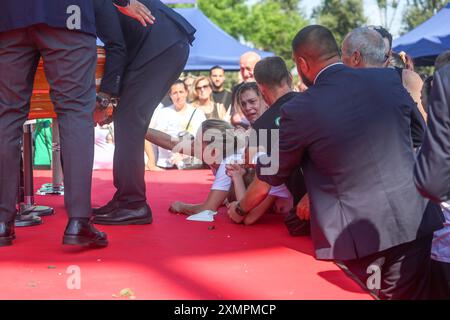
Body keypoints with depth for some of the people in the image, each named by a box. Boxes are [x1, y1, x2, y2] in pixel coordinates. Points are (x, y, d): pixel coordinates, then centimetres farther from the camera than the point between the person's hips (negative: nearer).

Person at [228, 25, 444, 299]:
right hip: (415, 219, 4)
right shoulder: (389, 79, 1)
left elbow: (269, 176, 5)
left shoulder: (300, 110, -9)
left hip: (359, 232, -3)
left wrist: (240, 210, 24)